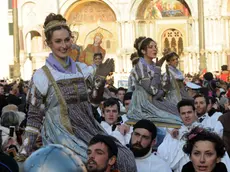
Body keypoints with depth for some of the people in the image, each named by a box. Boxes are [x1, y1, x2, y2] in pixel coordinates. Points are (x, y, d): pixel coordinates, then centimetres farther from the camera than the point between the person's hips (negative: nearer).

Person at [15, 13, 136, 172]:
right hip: (62, 133, -5)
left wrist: (100, 77, -3)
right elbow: (34, 117, 0)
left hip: (88, 127, 5)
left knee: (126, 157, -12)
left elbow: (95, 101, 12)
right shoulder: (42, 76, -3)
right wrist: (25, 151, -5)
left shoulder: (82, 69, 10)